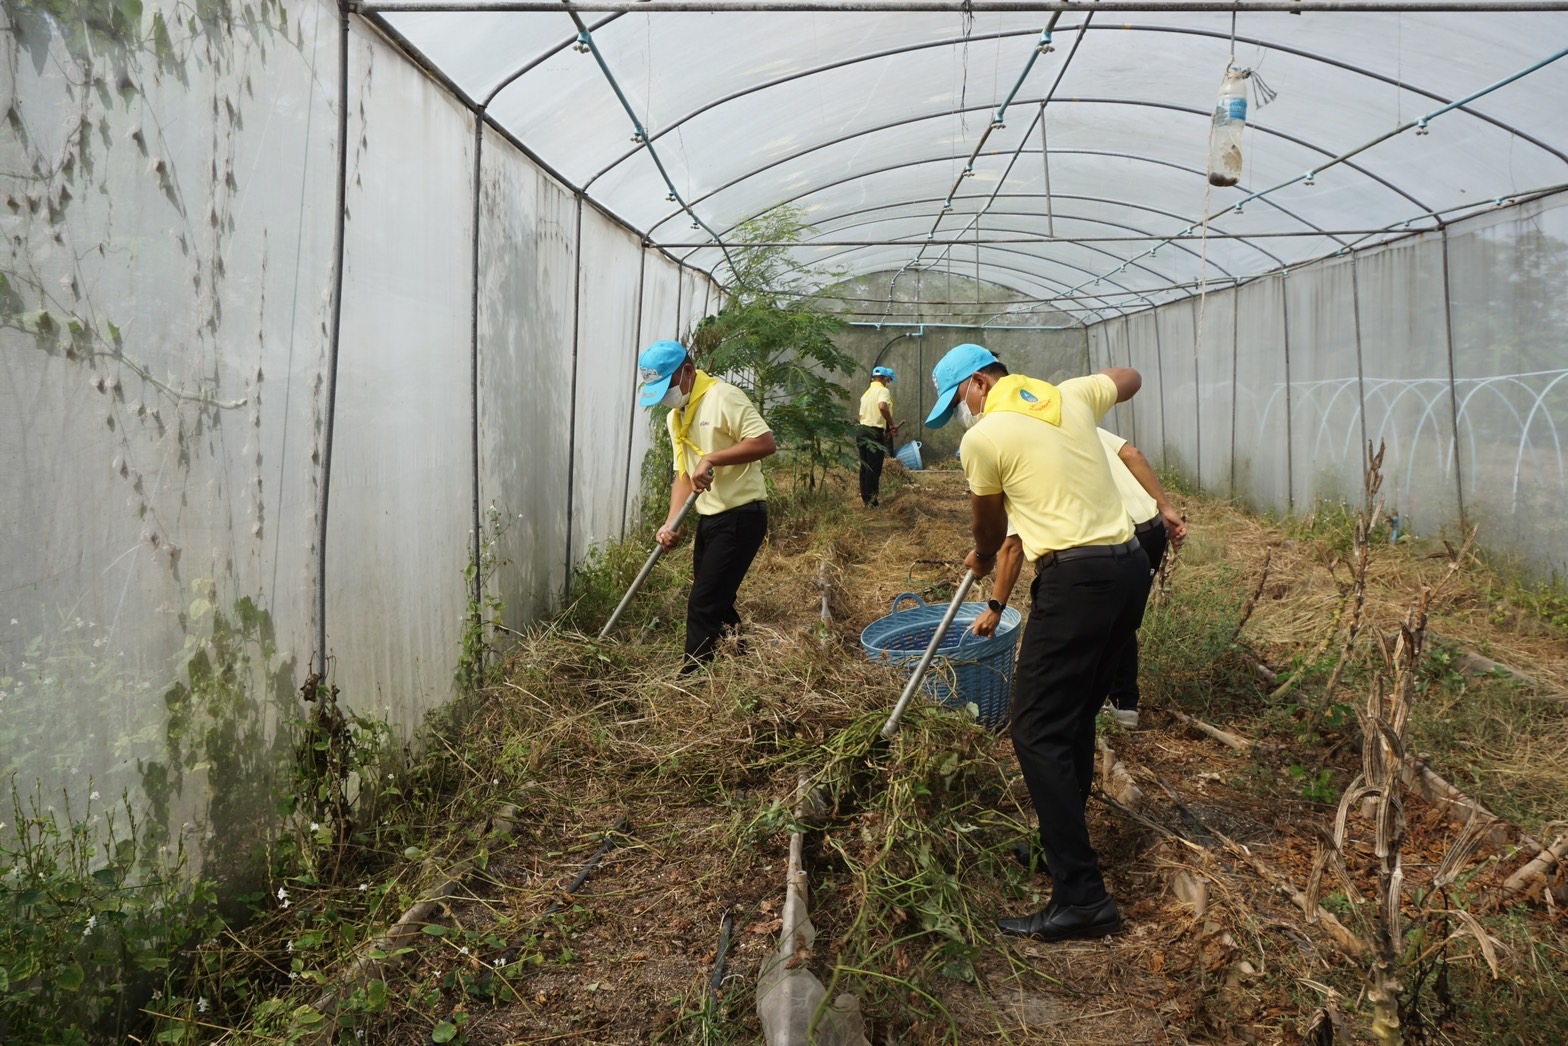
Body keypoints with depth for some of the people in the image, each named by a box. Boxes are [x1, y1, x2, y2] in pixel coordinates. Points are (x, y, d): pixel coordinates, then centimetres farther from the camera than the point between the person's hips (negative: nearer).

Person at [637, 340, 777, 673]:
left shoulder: (723, 398, -16)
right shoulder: (675, 417, 12)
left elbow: (765, 442, -24)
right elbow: (682, 474, 10)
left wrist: (711, 459, -24)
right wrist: (671, 523, -3)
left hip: (741, 515, -9)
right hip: (710, 517, 9)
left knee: (703, 605, -8)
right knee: (716, 602, 16)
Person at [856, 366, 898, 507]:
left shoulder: (866, 393, 19)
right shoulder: (883, 390, -7)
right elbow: (882, 406, -28)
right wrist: (892, 425, -18)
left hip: (862, 430, 8)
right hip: (875, 433, -8)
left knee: (865, 467, 13)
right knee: (874, 468, -3)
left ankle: (865, 497, 17)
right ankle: (871, 500, -1)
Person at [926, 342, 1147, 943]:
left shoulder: (984, 438, -5)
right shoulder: (1070, 395, 13)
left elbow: (987, 522, 11)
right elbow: (1129, 378, 34)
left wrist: (983, 561, 32)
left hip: (1075, 578, -9)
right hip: (1130, 566, 9)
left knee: (1038, 732, -6)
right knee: (1075, 715, 19)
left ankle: (1081, 897, -8)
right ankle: (1064, 841, 32)